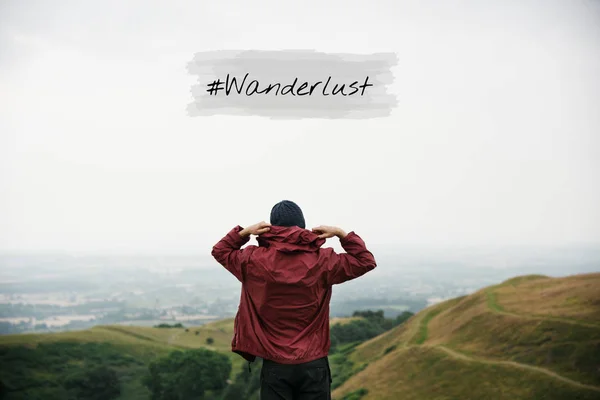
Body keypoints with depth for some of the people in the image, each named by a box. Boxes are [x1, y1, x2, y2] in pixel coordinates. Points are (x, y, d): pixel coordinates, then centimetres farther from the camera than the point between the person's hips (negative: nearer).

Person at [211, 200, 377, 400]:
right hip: (314, 364, 0)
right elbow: (366, 261, 7)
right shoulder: (322, 261, -5)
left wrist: (243, 232, 2)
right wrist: (341, 234, 4)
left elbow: (220, 251, 15)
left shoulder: (255, 261, -4)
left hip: (275, 366, 0)